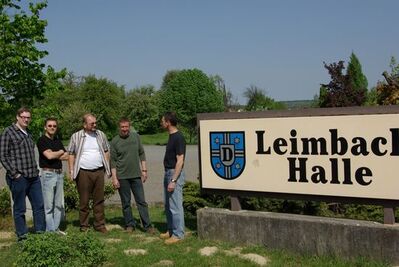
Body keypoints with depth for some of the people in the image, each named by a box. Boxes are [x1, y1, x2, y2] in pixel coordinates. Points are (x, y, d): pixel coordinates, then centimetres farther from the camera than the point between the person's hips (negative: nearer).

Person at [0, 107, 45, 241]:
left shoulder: (28, 134, 16)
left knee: (39, 206, 9)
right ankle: (22, 236, 13)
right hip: (19, 178, -7)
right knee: (20, 209, 4)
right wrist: (15, 173, -13)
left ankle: (40, 233, 19)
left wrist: (35, 170, 14)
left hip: (33, 177, 7)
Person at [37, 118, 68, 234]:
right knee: (48, 205, -4)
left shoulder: (58, 141, 17)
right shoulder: (42, 140, -4)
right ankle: (50, 230, 1)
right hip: (48, 173, -7)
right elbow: (49, 155, -18)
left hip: (59, 173, 7)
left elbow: (66, 156, 8)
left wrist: (54, 155, -6)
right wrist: (60, 152, 0)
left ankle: (56, 228, 17)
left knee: (59, 204, 9)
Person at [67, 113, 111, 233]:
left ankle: (100, 224, 12)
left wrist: (107, 168, 9)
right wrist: (71, 171, -2)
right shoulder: (76, 137, 2)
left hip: (99, 171, 3)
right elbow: (71, 154, 5)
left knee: (99, 200, 5)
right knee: (84, 201, 2)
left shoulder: (101, 135, 10)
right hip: (83, 172, -2)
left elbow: (106, 151, 16)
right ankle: (84, 225, 11)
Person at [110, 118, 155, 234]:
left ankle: (147, 225, 6)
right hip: (122, 176, -2)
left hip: (136, 175, 2)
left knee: (141, 201, 2)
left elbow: (142, 154, 11)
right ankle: (130, 224, 19)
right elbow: (113, 161, -3)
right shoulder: (115, 141, -4)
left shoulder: (136, 136, 5)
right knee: (126, 202, 7)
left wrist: (144, 170, 6)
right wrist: (114, 178, -8)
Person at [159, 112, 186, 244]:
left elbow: (180, 161, -21)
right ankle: (171, 230, 28)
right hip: (168, 173, 10)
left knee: (175, 206, -3)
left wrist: (173, 180, -23)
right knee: (168, 205, 16)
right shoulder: (171, 136, 11)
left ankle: (178, 234, 5)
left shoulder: (178, 138, -18)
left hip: (175, 174, -10)